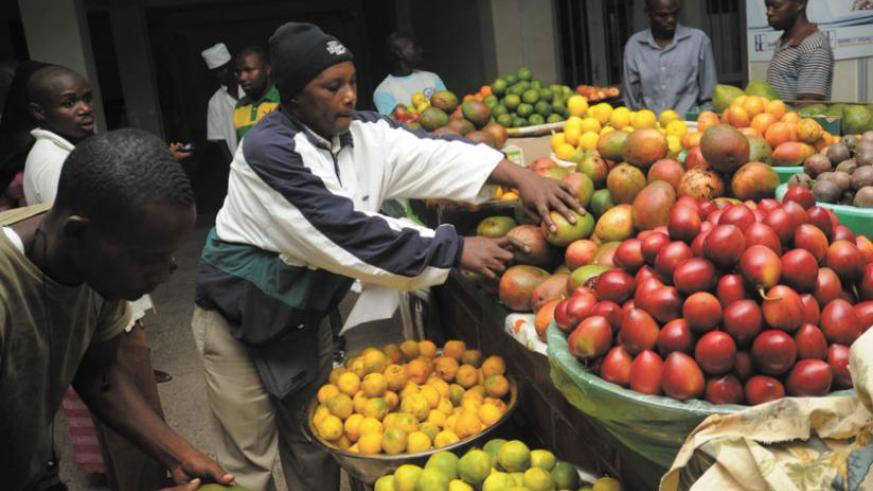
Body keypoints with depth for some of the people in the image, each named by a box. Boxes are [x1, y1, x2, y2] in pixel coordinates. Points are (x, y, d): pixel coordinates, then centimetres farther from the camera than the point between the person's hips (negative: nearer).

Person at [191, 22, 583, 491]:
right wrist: (455, 249, -32)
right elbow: (346, 229, -33)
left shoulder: (360, 132, -6)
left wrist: (520, 177, -33)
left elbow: (429, 152, -18)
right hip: (241, 314, -6)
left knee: (315, 444, 18)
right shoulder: (269, 149, -26)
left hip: (306, 312, 6)